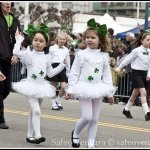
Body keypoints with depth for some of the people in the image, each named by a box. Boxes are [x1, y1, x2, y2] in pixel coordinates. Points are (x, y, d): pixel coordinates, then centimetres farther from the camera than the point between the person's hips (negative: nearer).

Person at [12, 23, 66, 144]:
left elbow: (50, 73, 12)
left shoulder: (46, 58, 5)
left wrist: (62, 65, 9)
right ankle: (37, 135, -21)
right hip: (31, 86, -6)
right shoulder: (28, 54, -9)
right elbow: (16, 52, -28)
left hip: (41, 86, 6)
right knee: (36, 110, -18)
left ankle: (30, 135, 20)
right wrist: (19, 39, -18)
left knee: (34, 112, 13)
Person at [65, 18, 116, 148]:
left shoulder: (104, 56, 4)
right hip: (84, 88, -3)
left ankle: (91, 144, 15)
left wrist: (110, 92, 6)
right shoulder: (81, 54, -4)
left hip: (98, 89, 3)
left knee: (95, 119, 6)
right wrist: (70, 89, -7)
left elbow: (107, 75, 8)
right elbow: (74, 73, -3)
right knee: (87, 117, -11)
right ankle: (76, 133, 16)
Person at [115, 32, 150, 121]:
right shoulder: (137, 51, -11)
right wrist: (120, 68, 3)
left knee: (135, 93, 16)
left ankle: (126, 110, 32)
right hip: (137, 73, -7)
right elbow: (127, 60, -3)